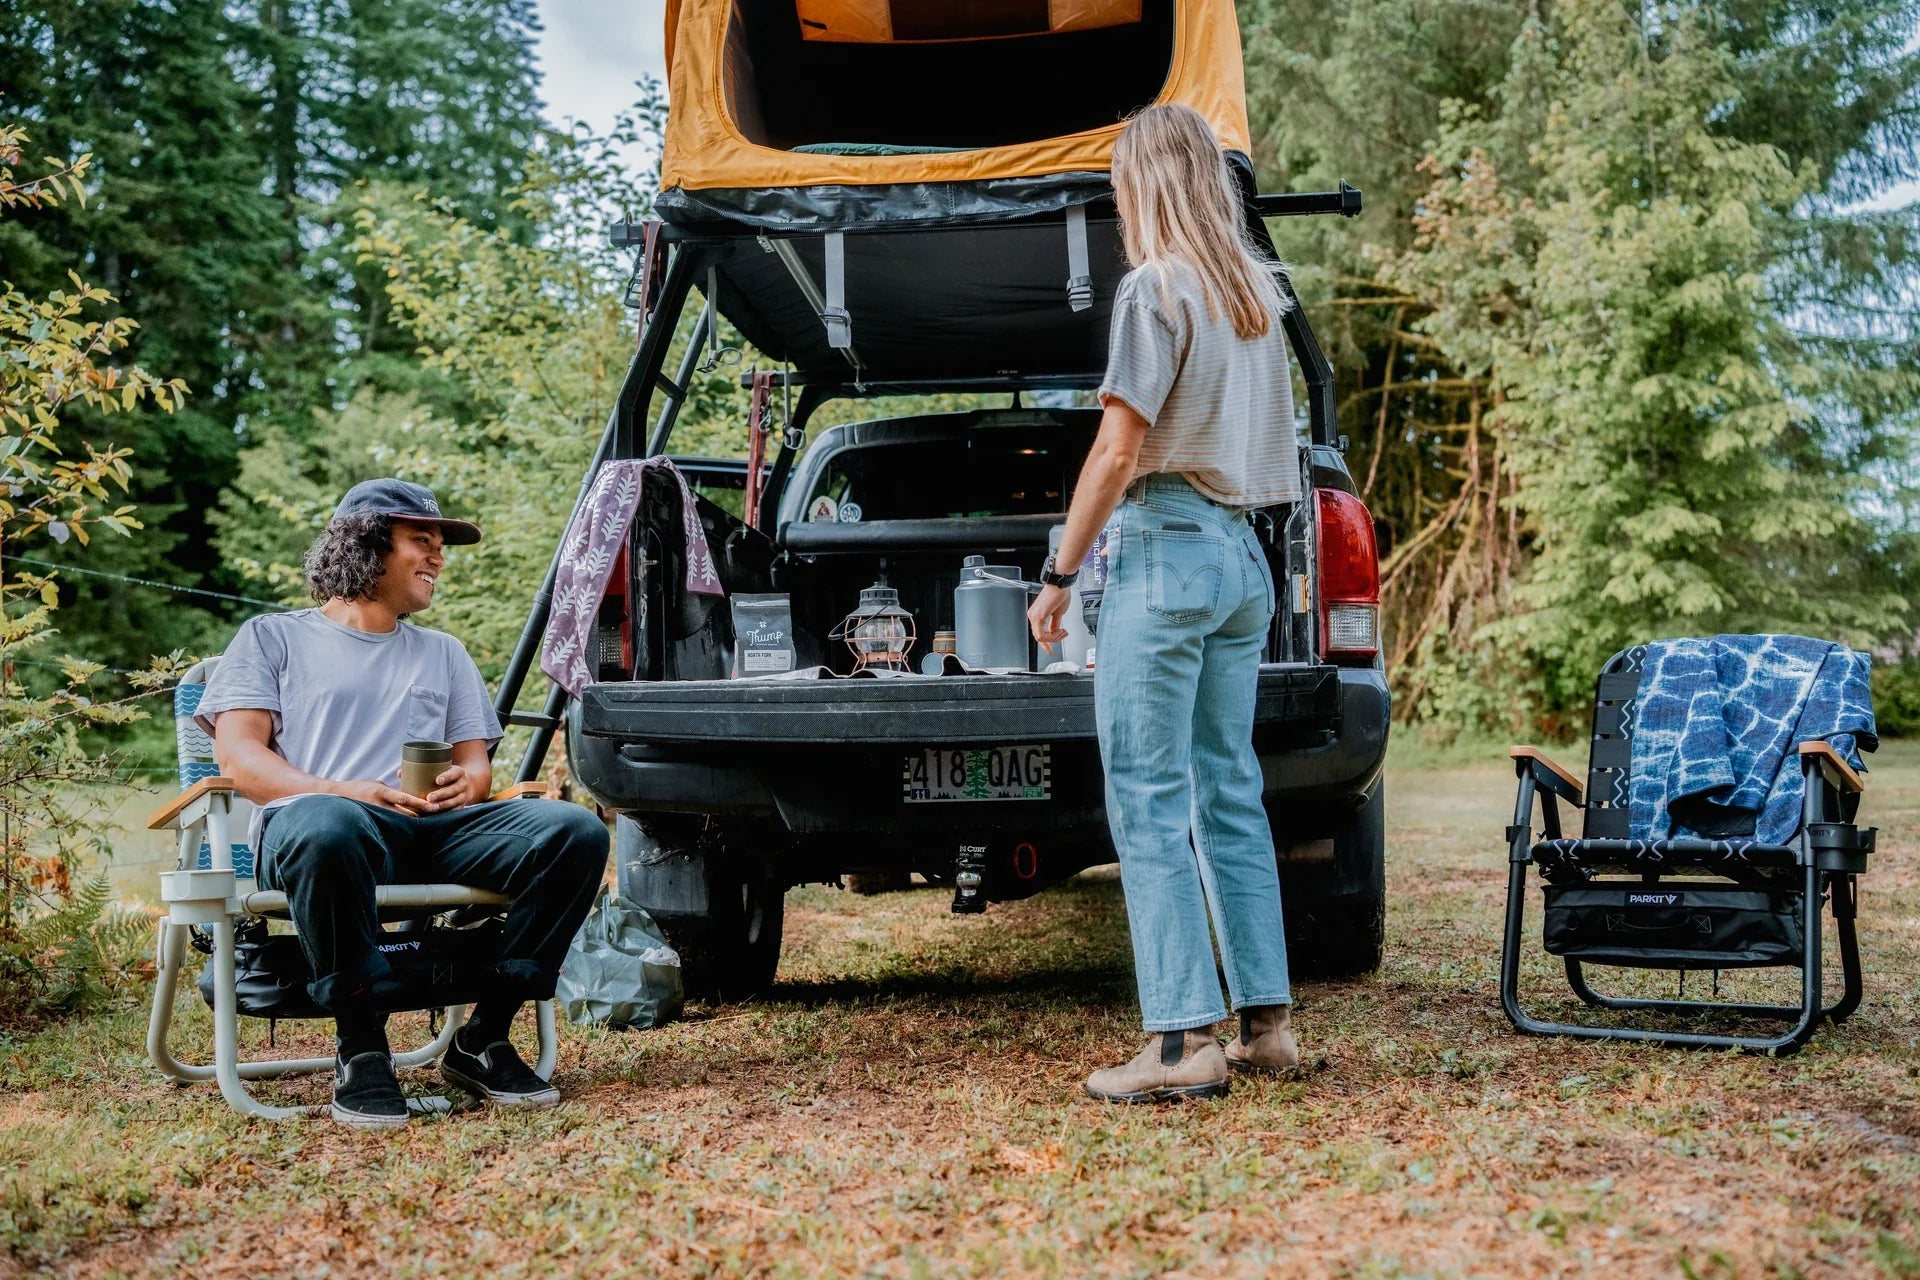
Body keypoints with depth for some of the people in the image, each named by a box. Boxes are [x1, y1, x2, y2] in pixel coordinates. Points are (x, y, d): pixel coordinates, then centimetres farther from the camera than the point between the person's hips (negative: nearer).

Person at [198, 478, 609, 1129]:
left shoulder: (444, 653, 31)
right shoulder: (273, 637, 17)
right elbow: (238, 755, 3)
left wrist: (467, 783, -6)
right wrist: (345, 792, -15)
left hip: (435, 831, 4)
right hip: (311, 820, -4)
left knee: (576, 830, -22)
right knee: (329, 829, -43)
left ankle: (483, 1038, -15)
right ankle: (361, 1049, -27)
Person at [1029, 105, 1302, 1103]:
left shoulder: (1157, 286, -9)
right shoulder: (1257, 291, 15)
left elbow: (1118, 450, -13)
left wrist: (1059, 573, -9)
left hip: (1165, 548, -8)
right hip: (1243, 554, 8)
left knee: (1151, 804, -6)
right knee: (1230, 794, 11)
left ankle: (1184, 1041, -8)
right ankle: (1266, 1021, 13)